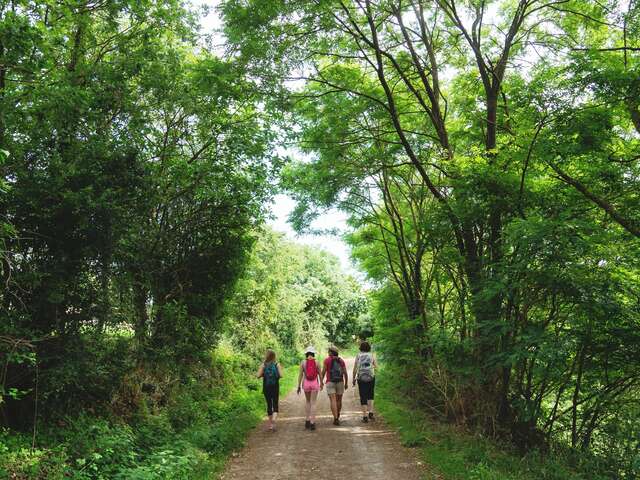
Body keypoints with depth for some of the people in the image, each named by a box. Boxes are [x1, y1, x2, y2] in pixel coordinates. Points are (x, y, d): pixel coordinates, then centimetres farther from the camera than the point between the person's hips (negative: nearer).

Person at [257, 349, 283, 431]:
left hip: (266, 387, 1)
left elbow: (258, 376, -10)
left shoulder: (263, 365, -4)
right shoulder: (277, 364, -5)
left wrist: (264, 374, 9)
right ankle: (274, 419, -22)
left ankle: (270, 424, 19)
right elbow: (281, 375, -11)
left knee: (269, 405, 13)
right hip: (275, 387, -1)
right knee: (275, 405, 5)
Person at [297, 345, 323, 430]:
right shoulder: (316, 362, -4)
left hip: (306, 383, 1)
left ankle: (307, 420, 19)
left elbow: (300, 375, -4)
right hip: (314, 383, -1)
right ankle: (312, 423, 1)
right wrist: (321, 383, 19)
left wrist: (298, 386, 3)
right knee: (313, 403, 4)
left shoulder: (303, 362, -4)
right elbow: (320, 374, 2)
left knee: (308, 402, 21)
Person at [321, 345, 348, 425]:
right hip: (340, 383, 3)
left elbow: (323, 372, -5)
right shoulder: (341, 361, 4)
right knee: (339, 400, 18)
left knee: (333, 401, -6)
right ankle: (337, 416, 34)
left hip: (330, 383, -3)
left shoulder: (327, 360, -5)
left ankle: (336, 419, -16)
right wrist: (346, 383, 10)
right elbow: (345, 373, 2)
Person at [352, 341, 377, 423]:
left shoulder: (358, 356, 0)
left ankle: (365, 416, 2)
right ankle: (370, 412, 4)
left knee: (363, 397, 5)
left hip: (361, 378, -1)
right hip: (371, 378, 1)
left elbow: (355, 369, -2)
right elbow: (376, 367, 9)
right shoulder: (371, 355, 1)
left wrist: (353, 378, 7)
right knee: (370, 396, 18)